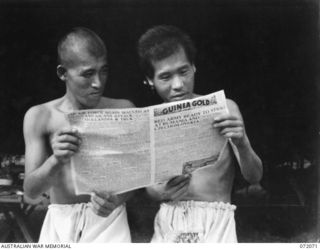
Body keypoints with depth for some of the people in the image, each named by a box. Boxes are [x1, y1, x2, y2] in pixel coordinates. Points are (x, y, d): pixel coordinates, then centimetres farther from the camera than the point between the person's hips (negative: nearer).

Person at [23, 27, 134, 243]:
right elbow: (31, 191, -4)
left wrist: (117, 200, -21)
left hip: (108, 219, 0)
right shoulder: (40, 117, -1)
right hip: (60, 223, 1)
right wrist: (56, 161, -22)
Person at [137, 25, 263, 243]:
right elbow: (150, 186, 7)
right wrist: (163, 191, -15)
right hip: (168, 223, 2)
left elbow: (254, 176, -5)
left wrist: (241, 143, -24)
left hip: (215, 222, -2)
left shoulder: (223, 109, -5)